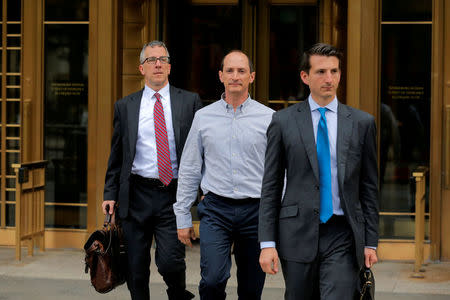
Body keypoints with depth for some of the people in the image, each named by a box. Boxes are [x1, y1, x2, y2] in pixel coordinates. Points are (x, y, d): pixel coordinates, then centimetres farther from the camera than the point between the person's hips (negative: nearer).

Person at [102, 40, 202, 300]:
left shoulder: (190, 101, 5)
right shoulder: (125, 106, 9)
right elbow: (117, 154, 12)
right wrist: (110, 193, 5)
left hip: (174, 195, -2)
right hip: (137, 194, 2)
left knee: (170, 261, -12)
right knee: (136, 269, 6)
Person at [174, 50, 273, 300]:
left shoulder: (269, 118, 2)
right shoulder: (204, 117, 6)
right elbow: (189, 170, 10)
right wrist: (183, 218, 8)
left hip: (255, 211, 0)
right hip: (216, 210, 0)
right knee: (212, 280, -16)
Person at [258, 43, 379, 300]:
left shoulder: (362, 123, 6)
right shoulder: (283, 121, 3)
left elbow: (369, 187, 9)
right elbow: (271, 187, 3)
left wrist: (371, 242, 5)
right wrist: (267, 243, -3)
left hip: (342, 236, 0)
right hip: (298, 235, 0)